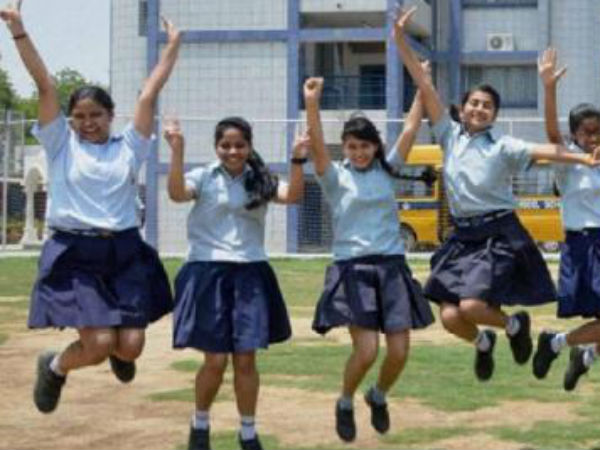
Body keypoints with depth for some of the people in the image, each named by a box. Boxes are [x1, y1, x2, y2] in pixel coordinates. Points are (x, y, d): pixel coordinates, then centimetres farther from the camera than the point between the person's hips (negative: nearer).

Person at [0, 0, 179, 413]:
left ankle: (118, 354, 35)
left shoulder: (128, 147, 10)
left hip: (124, 252, 3)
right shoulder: (62, 145, 5)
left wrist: (173, 47, 9)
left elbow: (150, 94, 9)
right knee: (99, 344, -14)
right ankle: (54, 367, 20)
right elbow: (45, 84, -2)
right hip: (75, 254, -3)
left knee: (130, 347, -5)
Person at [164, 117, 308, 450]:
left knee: (245, 359, 4)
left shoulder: (259, 181, 8)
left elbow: (293, 196, -9)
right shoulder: (204, 177, 1)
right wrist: (177, 152, -30)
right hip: (208, 272, -2)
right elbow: (177, 193, -19)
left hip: (249, 273, 2)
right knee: (216, 359, -2)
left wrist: (297, 161, -23)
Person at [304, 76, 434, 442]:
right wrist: (312, 104, -29)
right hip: (353, 269, -3)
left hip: (392, 267, 3)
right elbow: (317, 145, -16)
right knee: (367, 350, -14)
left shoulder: (387, 170, 9)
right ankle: (345, 404, 16)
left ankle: (379, 396, 30)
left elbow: (411, 130, 3)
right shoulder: (335, 176, 1)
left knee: (399, 352, -2)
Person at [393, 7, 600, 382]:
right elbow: (425, 86, 1)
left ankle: (515, 324, 13)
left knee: (472, 306, -21)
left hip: (499, 236, -4)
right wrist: (401, 40, -3)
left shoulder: (503, 146, -4)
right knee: (450, 317, -5)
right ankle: (483, 343, 30)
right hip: (463, 237, 4)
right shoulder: (451, 136, 5)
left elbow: (544, 151, -18)